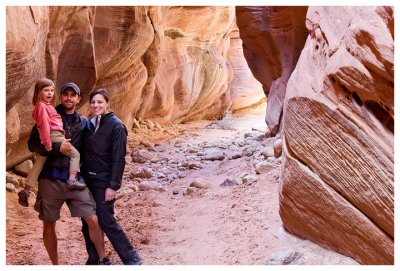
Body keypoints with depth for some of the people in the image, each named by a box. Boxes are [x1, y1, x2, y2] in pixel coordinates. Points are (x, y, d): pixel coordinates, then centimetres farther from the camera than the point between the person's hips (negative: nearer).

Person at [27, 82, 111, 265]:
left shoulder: (83, 122, 8)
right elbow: (32, 144, -6)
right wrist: (57, 147, -19)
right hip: (50, 179, -1)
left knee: (93, 220, -5)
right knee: (49, 225, 8)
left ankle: (103, 260, 12)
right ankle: (55, 265, 25)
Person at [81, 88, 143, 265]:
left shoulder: (116, 126, -10)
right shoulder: (88, 125, 9)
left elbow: (119, 159, -13)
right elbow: (84, 153, 14)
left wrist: (113, 186, -17)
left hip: (104, 182, -6)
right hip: (87, 180, 6)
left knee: (106, 221, -7)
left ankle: (132, 260, 3)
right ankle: (94, 260, 21)